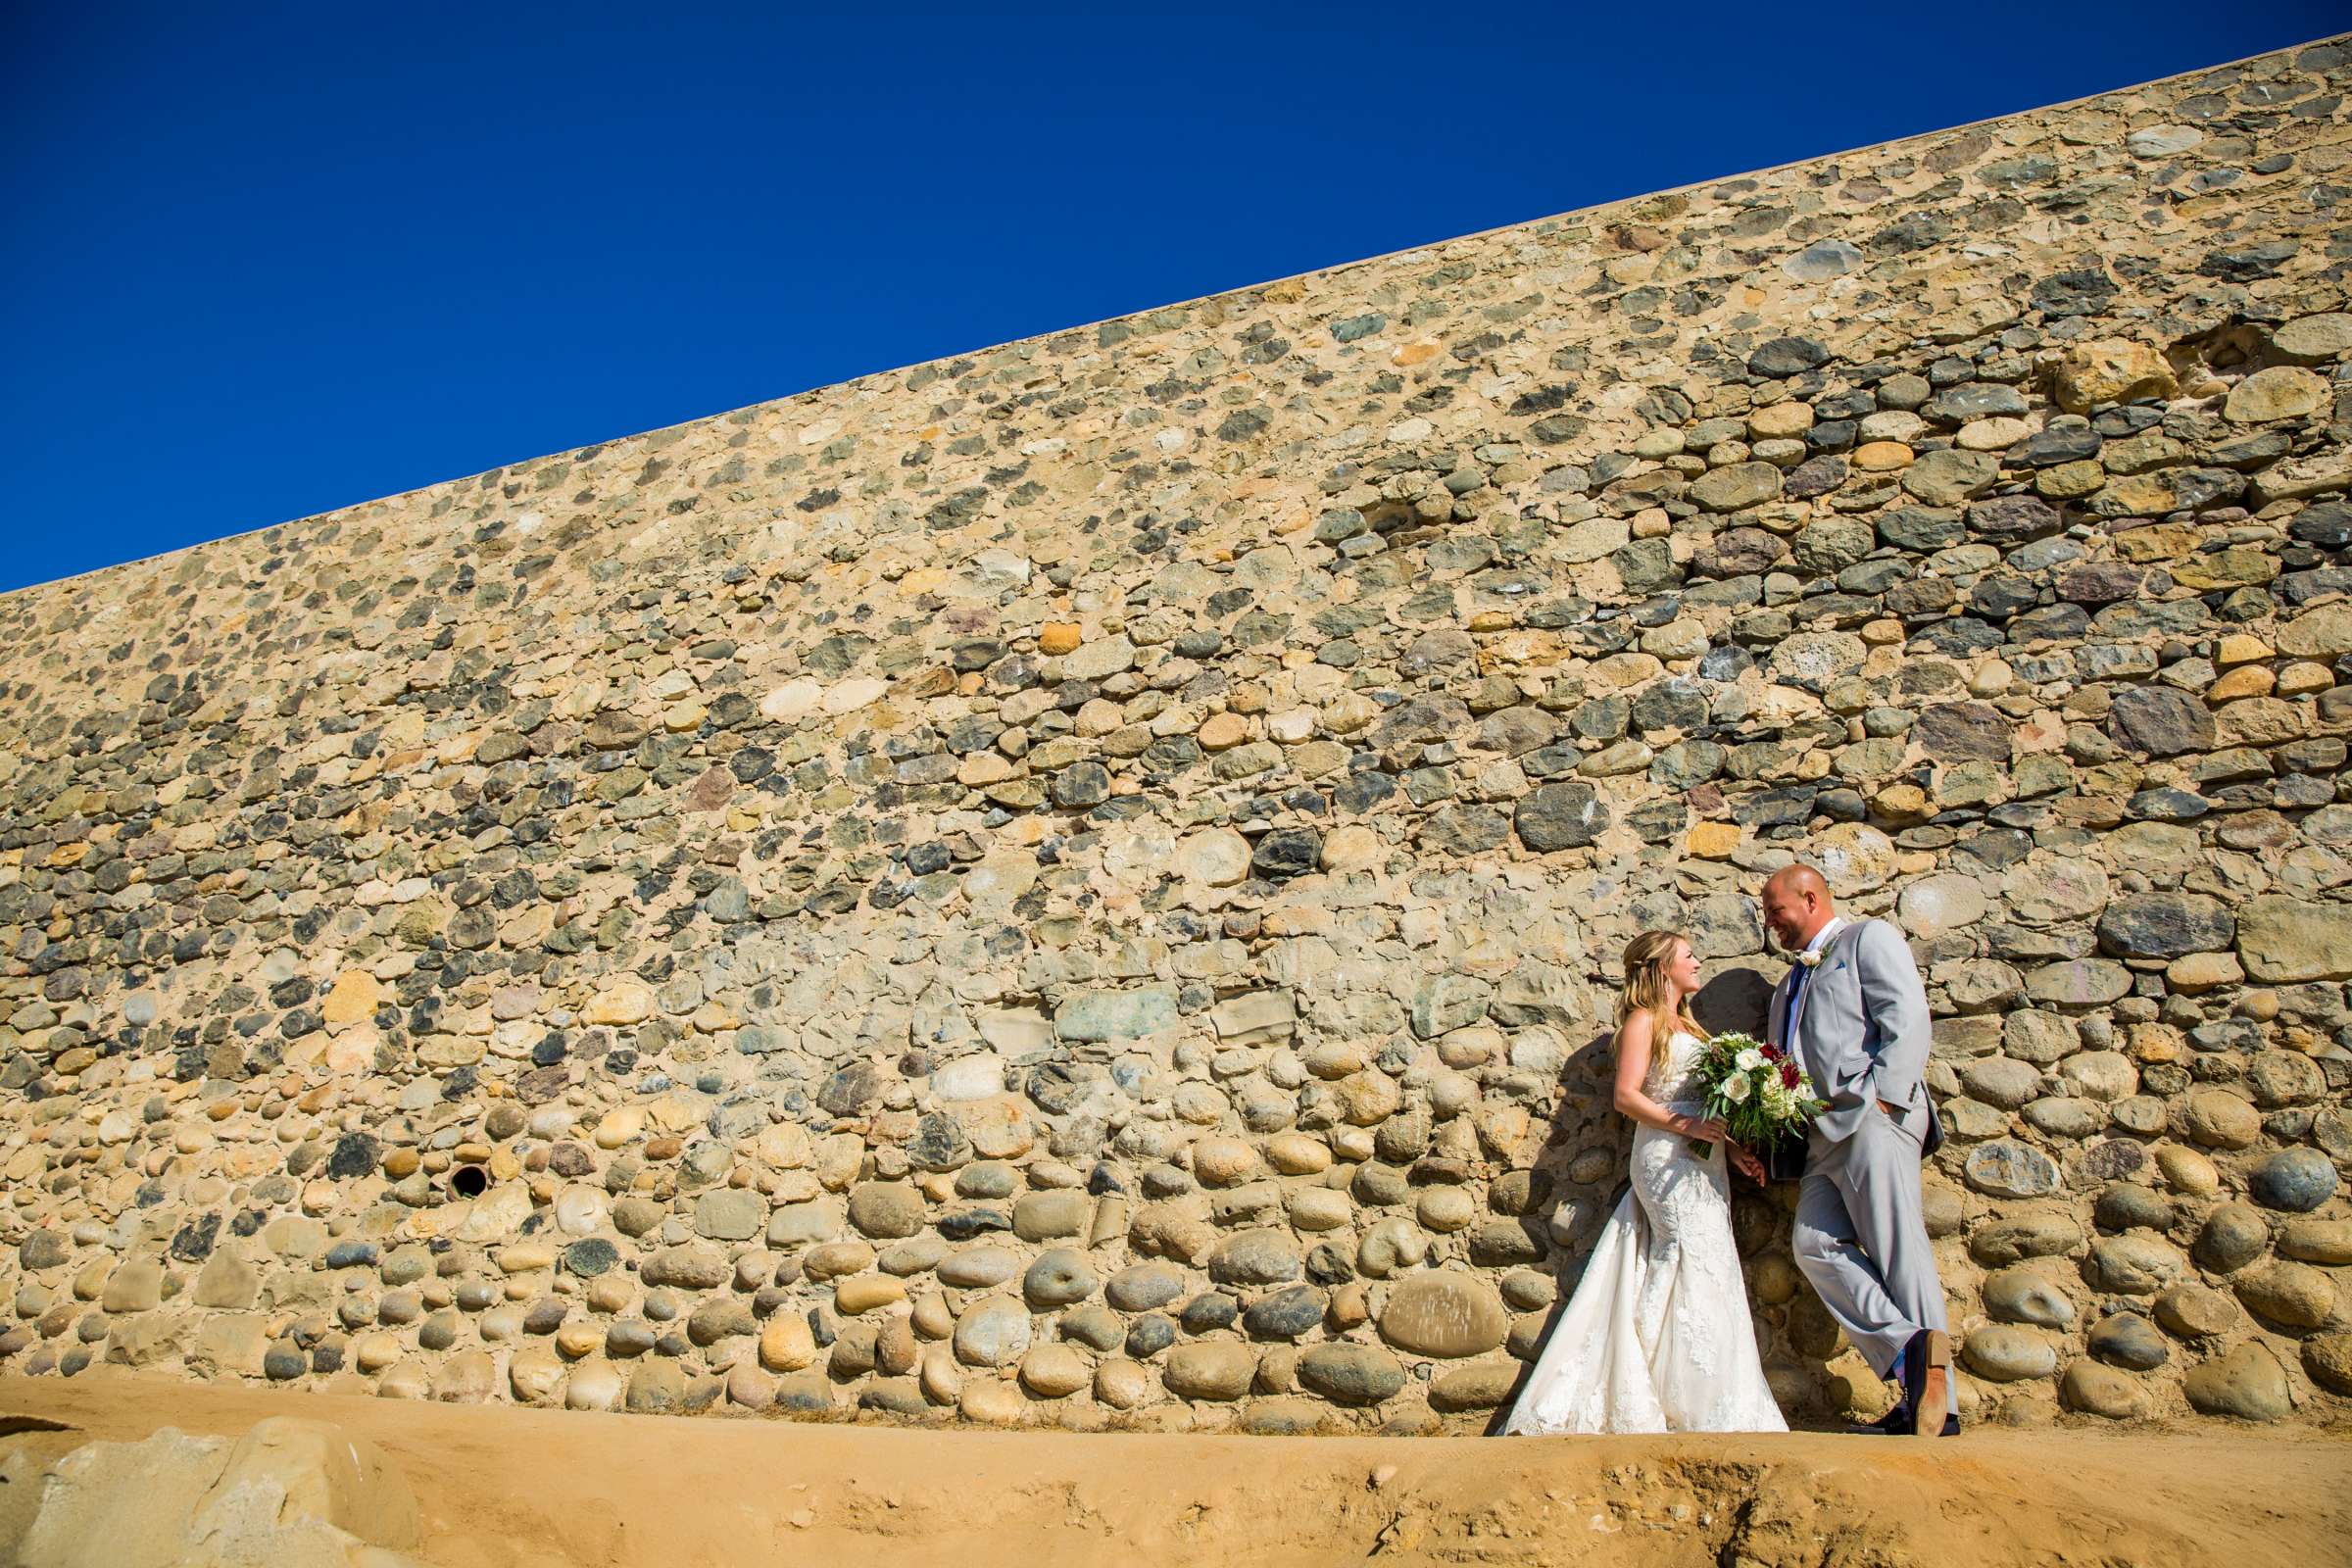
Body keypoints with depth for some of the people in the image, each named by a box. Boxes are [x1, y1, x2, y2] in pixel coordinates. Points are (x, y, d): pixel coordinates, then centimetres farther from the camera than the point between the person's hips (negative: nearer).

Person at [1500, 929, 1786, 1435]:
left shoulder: (1684, 1024, 23)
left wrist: (1733, 1148, 10)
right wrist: (1686, 1126, -22)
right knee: (1699, 1266, -11)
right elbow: (1627, 1096, -13)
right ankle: (1706, 1411, -5)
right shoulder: (1644, 1020, -3)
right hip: (1667, 1159, -8)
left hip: (1703, 1162, 8)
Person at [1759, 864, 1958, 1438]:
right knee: (1817, 1243, -12)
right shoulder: (1791, 985, 32)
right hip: (1822, 1133, 7)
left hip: (1873, 1118, -7)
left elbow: (1907, 1020, -5)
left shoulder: (1869, 938, 9)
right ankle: (1912, 1363, -17)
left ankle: (1939, 1403, -14)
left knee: (1896, 1247, -13)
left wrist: (1877, 1098, -16)